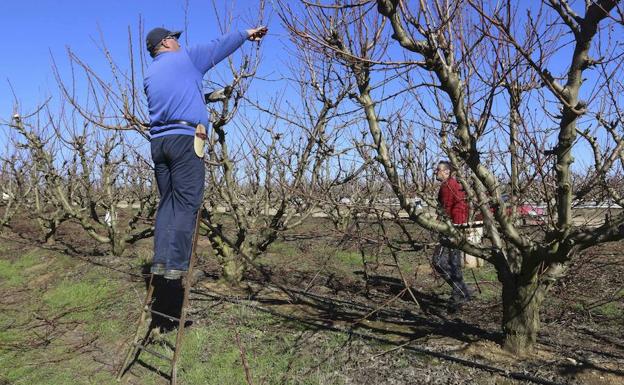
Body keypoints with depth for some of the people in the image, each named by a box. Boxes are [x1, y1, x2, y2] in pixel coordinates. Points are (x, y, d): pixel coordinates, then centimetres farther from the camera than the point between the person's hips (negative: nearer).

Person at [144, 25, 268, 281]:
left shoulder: (149, 75, 21)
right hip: (185, 138, -6)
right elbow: (219, 46, 15)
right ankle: (176, 264, -12)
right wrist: (246, 34, 28)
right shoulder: (186, 58, 6)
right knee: (186, 203, -8)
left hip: (158, 141, 7)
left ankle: (160, 260, 3)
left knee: (167, 202, 9)